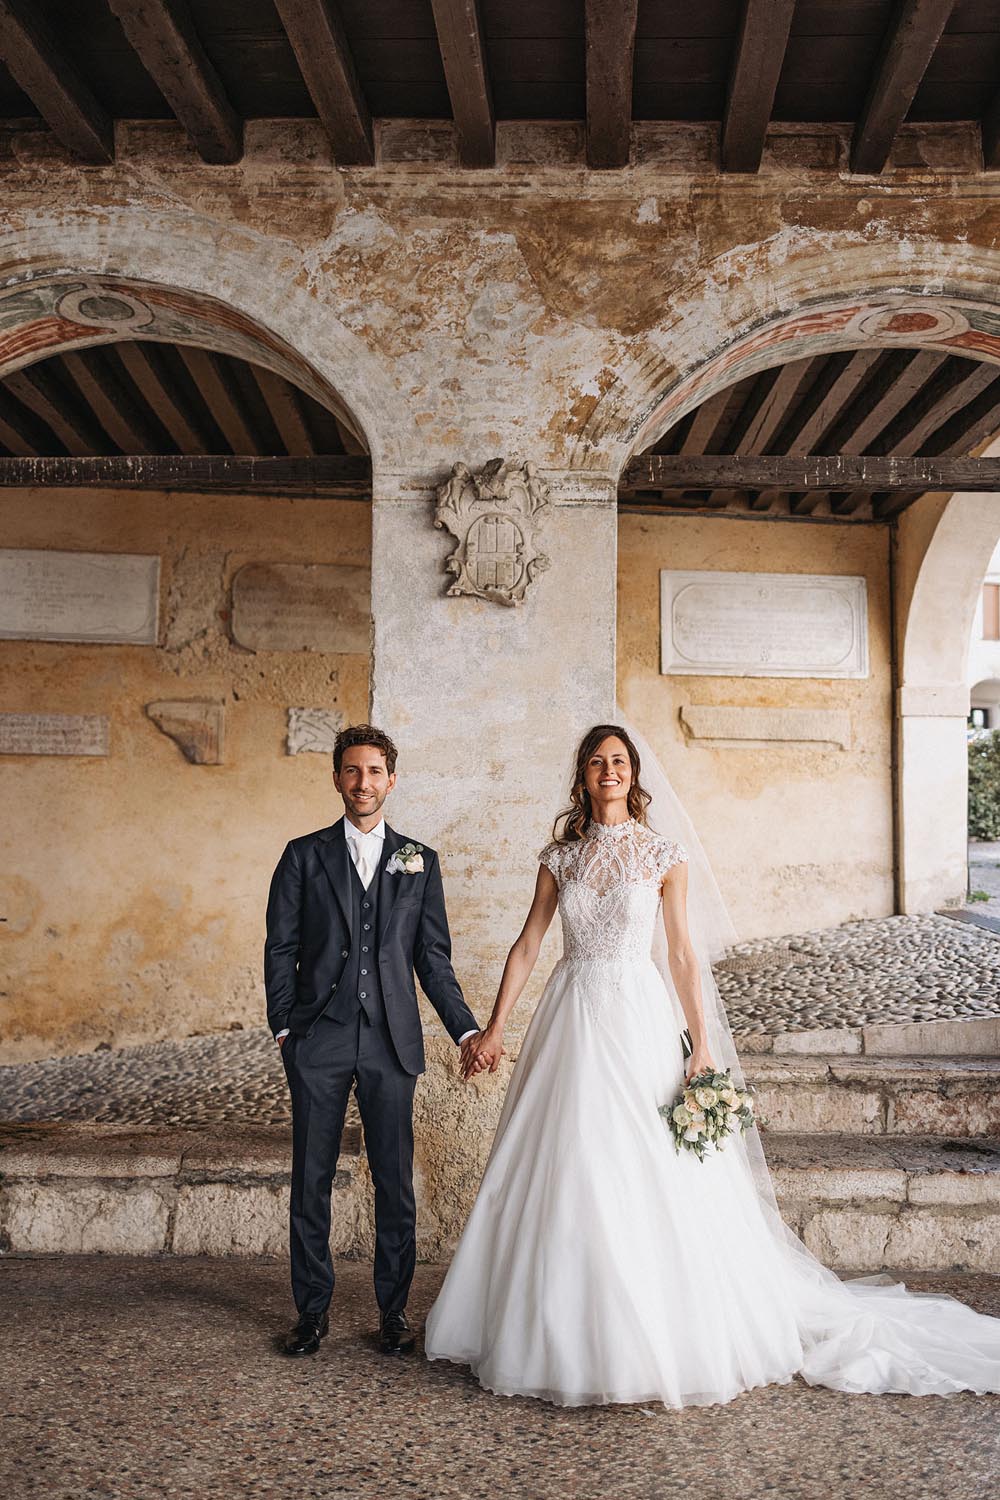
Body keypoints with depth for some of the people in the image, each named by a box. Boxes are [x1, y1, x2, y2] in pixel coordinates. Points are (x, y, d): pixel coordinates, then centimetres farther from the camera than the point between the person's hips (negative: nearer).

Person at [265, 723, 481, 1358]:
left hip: (391, 1041, 1)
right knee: (311, 1181, 7)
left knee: (396, 1183, 6)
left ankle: (395, 1310, 21)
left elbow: (433, 958, 9)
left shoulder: (419, 861, 9)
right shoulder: (304, 855, 6)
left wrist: (466, 1029, 1)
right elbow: (280, 948, 5)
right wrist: (284, 1027, -4)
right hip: (318, 1042, 0)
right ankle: (314, 1310, 22)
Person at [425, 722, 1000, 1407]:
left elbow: (684, 956, -1)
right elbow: (527, 946, 8)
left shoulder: (664, 856, 0)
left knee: (647, 1179, -2)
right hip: (570, 1020, 3)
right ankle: (563, 1338, 21)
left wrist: (703, 1048, -6)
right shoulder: (561, 856, 7)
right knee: (563, 1176, 6)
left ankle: (650, 1341, 14)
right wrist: (494, 1028, 3)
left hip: (638, 1020, -3)